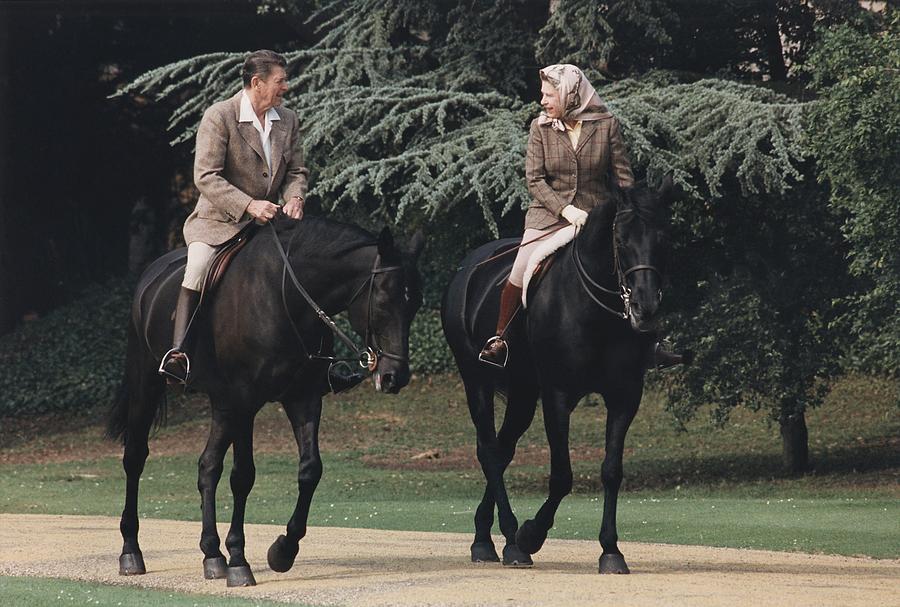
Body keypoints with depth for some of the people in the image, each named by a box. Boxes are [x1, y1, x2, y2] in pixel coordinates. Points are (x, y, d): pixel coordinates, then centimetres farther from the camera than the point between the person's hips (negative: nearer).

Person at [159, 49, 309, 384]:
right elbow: (206, 176, -17)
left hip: (267, 220, 6)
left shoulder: (287, 120, 8)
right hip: (218, 219, -6)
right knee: (200, 263, -32)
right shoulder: (219, 117, -11)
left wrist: (294, 197, -11)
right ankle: (178, 351, -37)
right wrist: (248, 205, -27)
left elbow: (296, 171, 13)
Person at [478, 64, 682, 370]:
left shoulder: (607, 125, -2)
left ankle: (650, 345, 2)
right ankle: (498, 338, 1)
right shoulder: (540, 128, 0)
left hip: (597, 215, 0)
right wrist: (565, 210, -18)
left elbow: (624, 177, 2)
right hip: (550, 214, 0)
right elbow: (534, 179, -4)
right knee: (519, 275, -17)